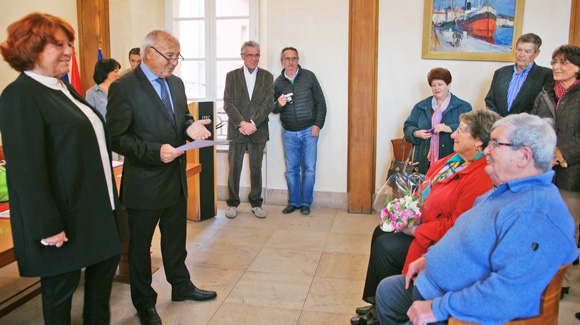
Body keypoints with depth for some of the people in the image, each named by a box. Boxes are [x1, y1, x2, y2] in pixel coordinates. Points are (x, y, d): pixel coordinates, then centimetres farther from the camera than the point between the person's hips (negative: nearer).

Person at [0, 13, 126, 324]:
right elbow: (27, 169, -22)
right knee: (62, 286, 7)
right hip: (63, 218, -9)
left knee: (107, 262, 20)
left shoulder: (64, 87, 12)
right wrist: (47, 227, -23)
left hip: (96, 209, 9)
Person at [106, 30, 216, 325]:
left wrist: (191, 126, -5)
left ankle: (181, 286, 43)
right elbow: (117, 138, -18)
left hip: (176, 180, 7)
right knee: (140, 245, 12)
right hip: (144, 184, -7)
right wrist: (156, 151, -27)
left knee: (176, 240, 23)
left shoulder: (176, 83, 7)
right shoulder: (123, 87, -16)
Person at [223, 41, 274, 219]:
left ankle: (256, 203, 19)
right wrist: (242, 123, -15)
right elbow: (228, 103, -3)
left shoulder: (267, 77, 6)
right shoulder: (232, 76, 5)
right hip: (237, 130, 0)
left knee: (256, 168, 7)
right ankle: (232, 203, 17)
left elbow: (268, 103, -3)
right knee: (234, 168, 5)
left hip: (258, 130, 0)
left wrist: (253, 123, -14)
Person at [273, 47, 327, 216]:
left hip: (309, 131, -2)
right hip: (288, 133, 2)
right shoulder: (278, 82, 5)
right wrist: (279, 104, -14)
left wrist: (318, 124, -7)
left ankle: (305, 203, 13)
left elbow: (320, 102, 1)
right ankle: (293, 202, 19)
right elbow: (273, 109, 10)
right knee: (291, 169, 6)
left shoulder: (308, 76, -1)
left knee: (309, 169, 0)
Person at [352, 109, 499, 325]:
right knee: (380, 233, 10)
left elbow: (459, 226, -29)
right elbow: (429, 183, 17)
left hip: (440, 241, -10)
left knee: (385, 247, -13)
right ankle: (376, 301, 21)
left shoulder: (482, 177, -29)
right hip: (423, 222, 10)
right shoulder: (457, 159, 2)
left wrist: (417, 231, -21)